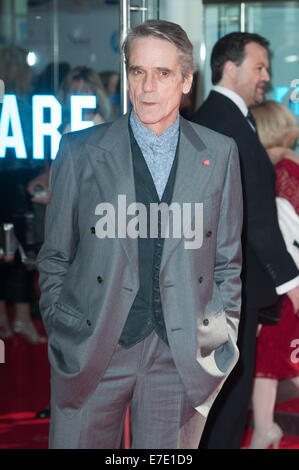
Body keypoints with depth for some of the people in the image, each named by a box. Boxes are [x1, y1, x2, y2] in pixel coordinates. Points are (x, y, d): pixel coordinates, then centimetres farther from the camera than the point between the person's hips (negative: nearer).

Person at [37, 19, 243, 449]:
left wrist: (221, 334, 7)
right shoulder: (81, 151, 2)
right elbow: (55, 258, 7)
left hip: (182, 354, 1)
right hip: (90, 354, -1)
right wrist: (62, 331, 2)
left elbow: (228, 259, 12)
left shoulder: (220, 155, 6)